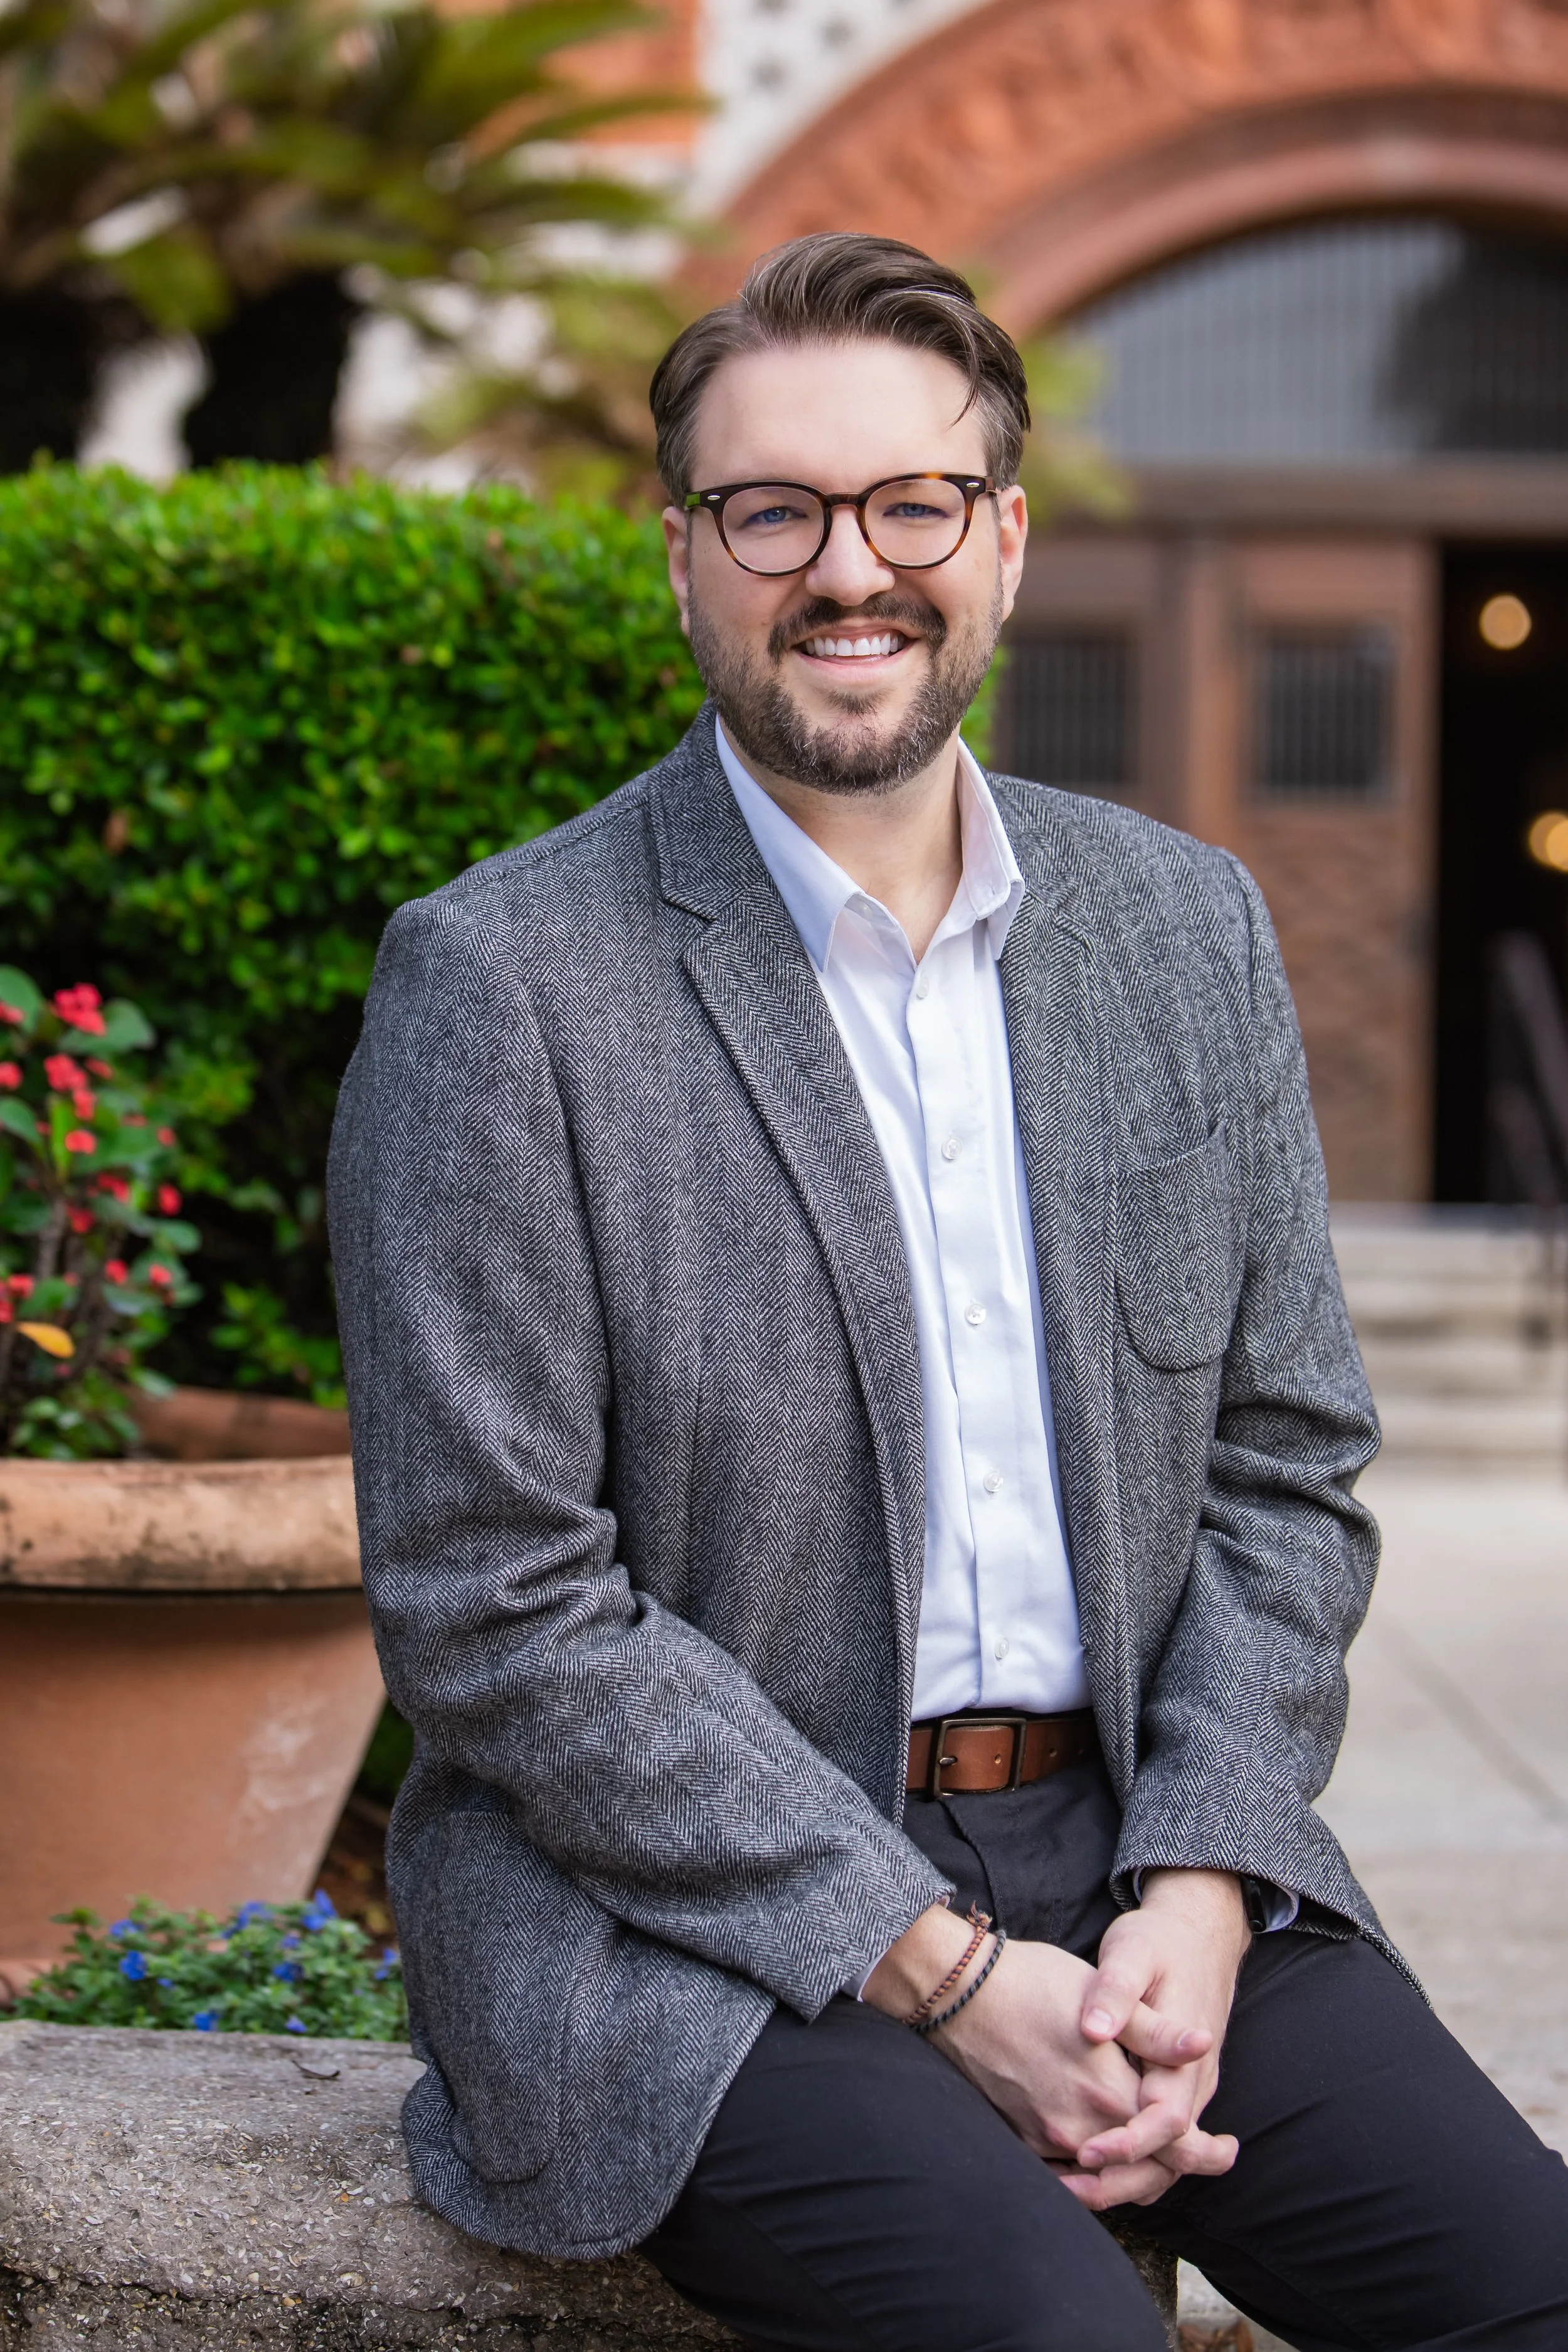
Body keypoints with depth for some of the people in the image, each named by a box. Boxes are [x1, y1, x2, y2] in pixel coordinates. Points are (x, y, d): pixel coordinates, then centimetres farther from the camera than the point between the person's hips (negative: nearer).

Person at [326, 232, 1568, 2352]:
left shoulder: (1190, 928, 9)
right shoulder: (501, 982, -8)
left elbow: (1285, 1464, 11)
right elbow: (491, 1613, -11)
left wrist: (1198, 1891, -6)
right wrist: (941, 1971, -15)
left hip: (1135, 1855, 5)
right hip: (684, 1901, -4)